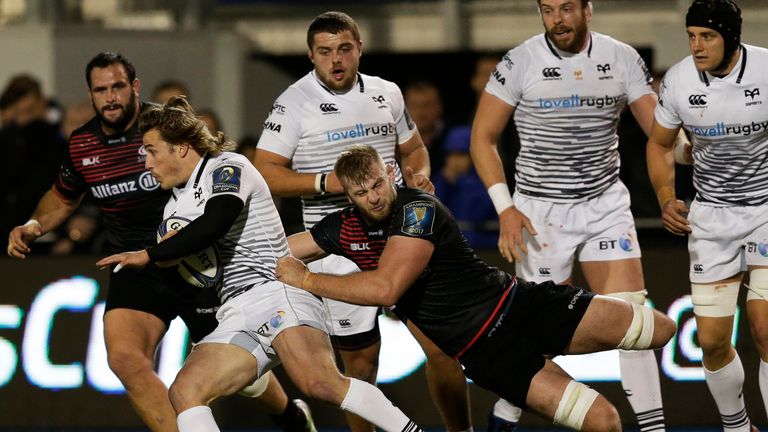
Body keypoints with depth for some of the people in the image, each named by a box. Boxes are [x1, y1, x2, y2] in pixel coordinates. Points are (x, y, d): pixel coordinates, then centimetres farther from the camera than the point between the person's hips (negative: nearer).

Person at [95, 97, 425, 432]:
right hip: (236, 318, 8)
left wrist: (148, 255, -11)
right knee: (184, 392, -18)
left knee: (319, 384, -33)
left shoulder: (228, 167, 0)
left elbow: (213, 225, -19)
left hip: (276, 292, -8)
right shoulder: (176, 206, 25)